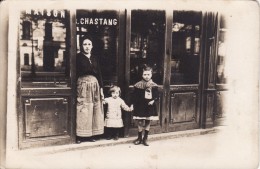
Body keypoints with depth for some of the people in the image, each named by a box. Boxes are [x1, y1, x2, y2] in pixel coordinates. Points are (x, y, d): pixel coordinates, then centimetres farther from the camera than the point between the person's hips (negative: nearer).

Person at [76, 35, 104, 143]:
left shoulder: (95, 58, 13)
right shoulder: (78, 57, 0)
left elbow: (99, 74, 13)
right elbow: (76, 73, -7)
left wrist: (101, 89, 8)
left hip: (95, 85, 5)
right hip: (82, 85, -5)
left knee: (94, 110, 6)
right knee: (82, 110, -4)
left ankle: (91, 134, 14)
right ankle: (79, 136, 3)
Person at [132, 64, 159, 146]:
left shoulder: (154, 86, -2)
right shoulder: (138, 85, -7)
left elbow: (157, 96, 5)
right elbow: (135, 97, -4)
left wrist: (153, 100, -13)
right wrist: (134, 105, -9)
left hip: (150, 107, 2)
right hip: (140, 107, -2)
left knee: (148, 122, 11)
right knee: (140, 123, 5)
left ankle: (145, 138, 25)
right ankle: (139, 138, 23)